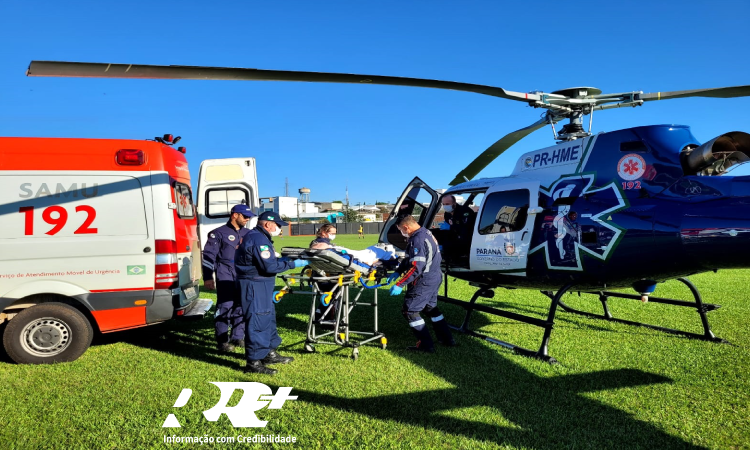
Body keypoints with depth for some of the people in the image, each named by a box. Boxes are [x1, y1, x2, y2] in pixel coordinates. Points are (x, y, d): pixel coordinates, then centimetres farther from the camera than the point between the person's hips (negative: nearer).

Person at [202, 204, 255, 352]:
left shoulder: (248, 234, 15)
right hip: (225, 276, -5)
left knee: (241, 306, 8)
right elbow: (208, 256, -4)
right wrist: (208, 278, -9)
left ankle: (238, 337, 20)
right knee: (225, 306, -8)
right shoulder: (219, 233, -1)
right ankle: (222, 341, 0)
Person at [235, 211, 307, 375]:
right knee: (257, 321, -7)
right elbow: (270, 266, -22)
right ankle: (254, 363, 0)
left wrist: (282, 259, 7)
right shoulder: (258, 240, -19)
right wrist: (292, 264, -15)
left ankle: (270, 353, 31)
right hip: (255, 286, -12)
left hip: (262, 285, 12)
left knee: (269, 317, 19)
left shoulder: (260, 237, 15)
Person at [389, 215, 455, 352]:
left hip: (425, 281, -10)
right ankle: (447, 339, 31)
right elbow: (410, 259, 17)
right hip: (435, 278, 11)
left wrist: (400, 285, -25)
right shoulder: (426, 233, 11)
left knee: (409, 310, -2)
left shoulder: (417, 239, -22)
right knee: (431, 308, 24)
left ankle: (426, 345, 2)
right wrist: (397, 272, 12)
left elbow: (416, 267, -28)